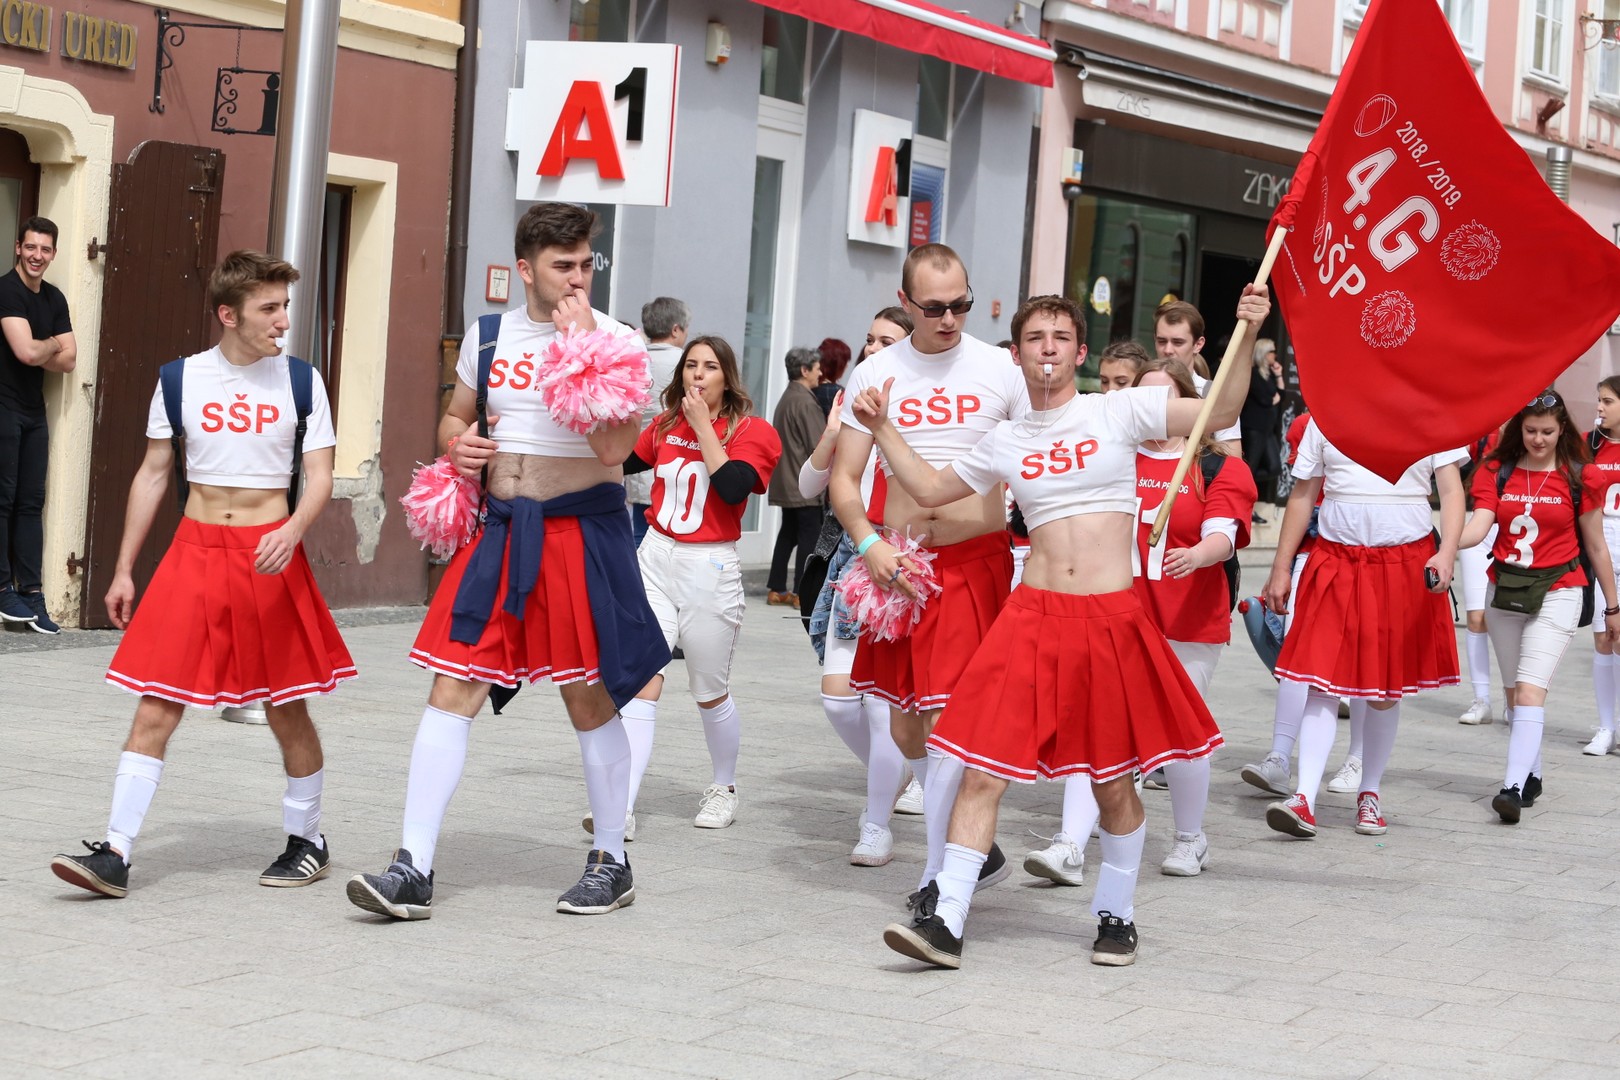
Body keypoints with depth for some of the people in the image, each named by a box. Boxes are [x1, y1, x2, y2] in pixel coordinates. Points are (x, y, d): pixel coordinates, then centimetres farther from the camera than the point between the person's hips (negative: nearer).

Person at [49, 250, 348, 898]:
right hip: (195, 552, 1)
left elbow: (319, 477, -1)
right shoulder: (181, 379, 3)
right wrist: (124, 570, 10)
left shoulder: (300, 381, 1)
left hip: (270, 555, -1)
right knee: (156, 705, -5)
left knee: (287, 710, 7)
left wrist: (293, 531, -22)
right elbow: (153, 474, 10)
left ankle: (306, 841, 25)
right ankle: (114, 856, -6)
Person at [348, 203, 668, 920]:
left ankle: (611, 862, 22)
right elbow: (454, 417, 24)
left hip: (582, 530, -4)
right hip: (499, 530, 4)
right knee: (453, 687, -3)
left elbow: (614, 445, -19)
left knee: (589, 699, 6)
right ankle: (414, 870, -1)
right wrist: (458, 444, 1)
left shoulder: (614, 339, -5)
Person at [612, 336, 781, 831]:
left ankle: (724, 789, 34)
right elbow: (620, 464, 25)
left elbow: (732, 487, -20)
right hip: (655, 560, 3)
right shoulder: (666, 425, 10)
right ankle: (621, 806, -16)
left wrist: (702, 426, -15)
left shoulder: (751, 431, -3)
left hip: (710, 570, -3)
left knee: (710, 694, 10)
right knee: (640, 681, -11)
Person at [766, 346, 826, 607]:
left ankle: (776, 588, 14)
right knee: (809, 536, -4)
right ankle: (801, 592, -5)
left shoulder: (786, 399, 14)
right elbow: (818, 446, -17)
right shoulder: (806, 403, -16)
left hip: (787, 481, 9)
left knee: (788, 534, 13)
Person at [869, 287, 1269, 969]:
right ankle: (946, 920, -4)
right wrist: (883, 429, 13)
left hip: (1112, 619, -2)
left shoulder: (1119, 412, 2)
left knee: (1112, 781, 8)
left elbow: (1221, 411, -6)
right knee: (984, 770, -6)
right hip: (1034, 616, 2)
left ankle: (1116, 914, 28)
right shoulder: (1006, 441, 10)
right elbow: (929, 489, 22)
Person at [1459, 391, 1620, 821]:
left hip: (1557, 593, -4)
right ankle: (1531, 776, 28)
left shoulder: (1579, 479, -3)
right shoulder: (1497, 472, 3)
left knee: (1530, 688, -17)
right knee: (1514, 691, 12)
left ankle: (1514, 786, -24)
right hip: (1505, 589, 4)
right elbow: (1479, 526, -11)